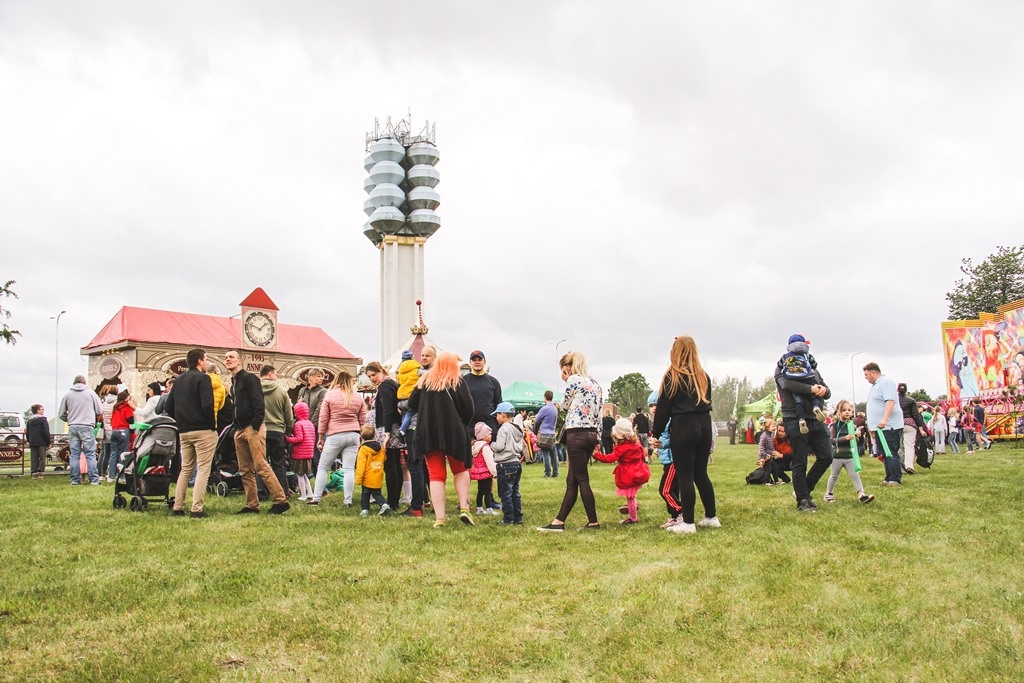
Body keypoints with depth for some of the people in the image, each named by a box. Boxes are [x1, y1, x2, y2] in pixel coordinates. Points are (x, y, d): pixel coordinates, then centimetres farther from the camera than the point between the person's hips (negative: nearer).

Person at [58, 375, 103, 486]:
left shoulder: (67, 395, 7)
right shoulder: (91, 393, 2)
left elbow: (61, 414, 10)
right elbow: (100, 411, 4)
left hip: (72, 427, 2)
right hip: (87, 427, -2)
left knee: (74, 455, 7)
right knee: (90, 454, 0)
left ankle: (75, 480, 7)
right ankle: (94, 480, -2)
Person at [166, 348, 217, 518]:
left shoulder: (179, 380, 15)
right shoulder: (202, 378, -9)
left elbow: (168, 407, 14)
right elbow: (207, 405, -20)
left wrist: (181, 421, 17)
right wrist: (213, 424, -9)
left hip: (184, 432, 7)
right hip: (203, 430, -7)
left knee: (185, 469, 16)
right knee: (203, 469, -4)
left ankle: (178, 507, 14)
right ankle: (196, 509, -9)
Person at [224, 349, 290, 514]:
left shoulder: (249, 378, -5)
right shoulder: (233, 383, 22)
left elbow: (259, 403, -14)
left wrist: (255, 426, -20)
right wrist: (235, 427, 12)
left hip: (253, 428, -9)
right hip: (239, 431, 9)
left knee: (261, 466, -15)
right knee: (245, 470, 8)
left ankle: (281, 500, -13)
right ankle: (252, 505, 12)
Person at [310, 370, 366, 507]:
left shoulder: (330, 396, 0)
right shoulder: (358, 398, 9)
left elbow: (323, 418, 1)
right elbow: (362, 420, 11)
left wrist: (321, 437, 9)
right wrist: (361, 438, 19)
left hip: (335, 436, -3)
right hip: (353, 436, 3)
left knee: (323, 468, 8)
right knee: (349, 469, 3)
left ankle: (316, 498, 6)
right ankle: (348, 500, 2)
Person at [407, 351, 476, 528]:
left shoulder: (424, 381, 6)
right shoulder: (457, 382, -2)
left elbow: (412, 404, 7)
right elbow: (469, 409, -8)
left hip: (427, 432, 2)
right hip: (453, 432, -2)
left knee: (436, 474, 6)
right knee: (460, 469, 17)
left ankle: (439, 518, 0)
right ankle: (464, 508, 1)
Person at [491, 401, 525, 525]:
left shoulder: (504, 428, -14)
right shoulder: (517, 429, 13)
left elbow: (499, 446, -19)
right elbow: (521, 447, 15)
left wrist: (492, 446, 0)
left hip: (506, 464, -9)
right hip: (517, 462, 9)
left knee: (505, 493, -3)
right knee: (515, 492, 13)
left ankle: (508, 518, -1)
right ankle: (518, 517, 15)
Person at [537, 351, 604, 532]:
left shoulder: (573, 380, -6)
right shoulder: (596, 383, 15)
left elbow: (564, 405, 3)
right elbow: (599, 413, 14)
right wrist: (597, 438, 18)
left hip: (576, 434, -8)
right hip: (591, 434, 8)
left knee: (582, 480, -2)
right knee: (572, 480, 9)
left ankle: (593, 522, 0)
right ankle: (559, 521, 11)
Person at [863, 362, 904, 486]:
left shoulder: (886, 382, -11)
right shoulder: (874, 385, 19)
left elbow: (890, 401, -23)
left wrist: (884, 419, -32)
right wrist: (871, 423, 24)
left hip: (889, 426, -10)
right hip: (880, 426, 10)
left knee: (891, 454, -8)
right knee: (884, 454, 12)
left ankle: (896, 479, -5)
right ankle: (889, 478, 17)